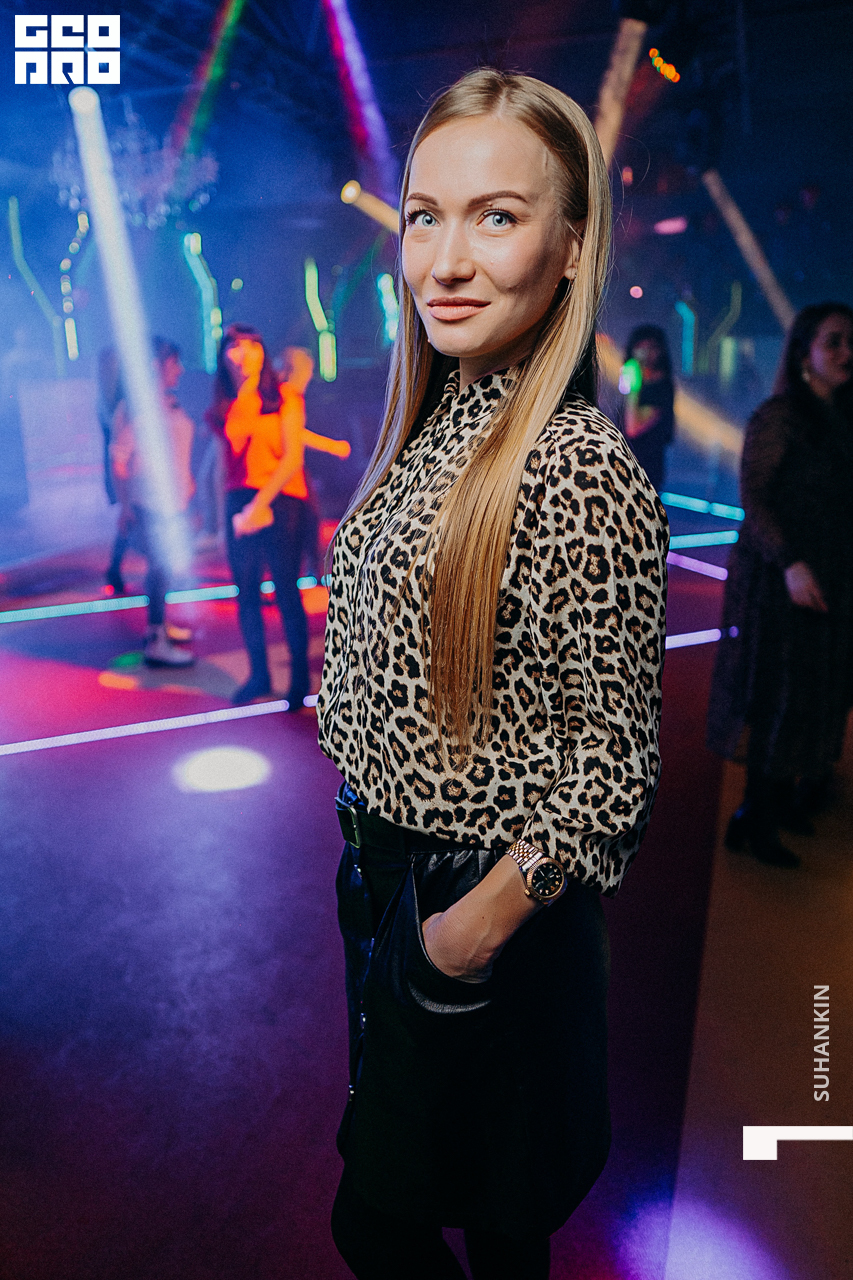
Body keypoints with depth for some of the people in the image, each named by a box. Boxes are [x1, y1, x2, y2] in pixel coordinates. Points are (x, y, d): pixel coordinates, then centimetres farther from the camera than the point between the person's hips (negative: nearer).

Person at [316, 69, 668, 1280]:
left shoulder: (582, 469, -26)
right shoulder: (435, 429, 0)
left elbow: (609, 762, -22)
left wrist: (478, 925, -15)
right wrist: (377, 861, 13)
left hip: (484, 905, -8)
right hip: (389, 866, 8)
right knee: (396, 1161, 30)